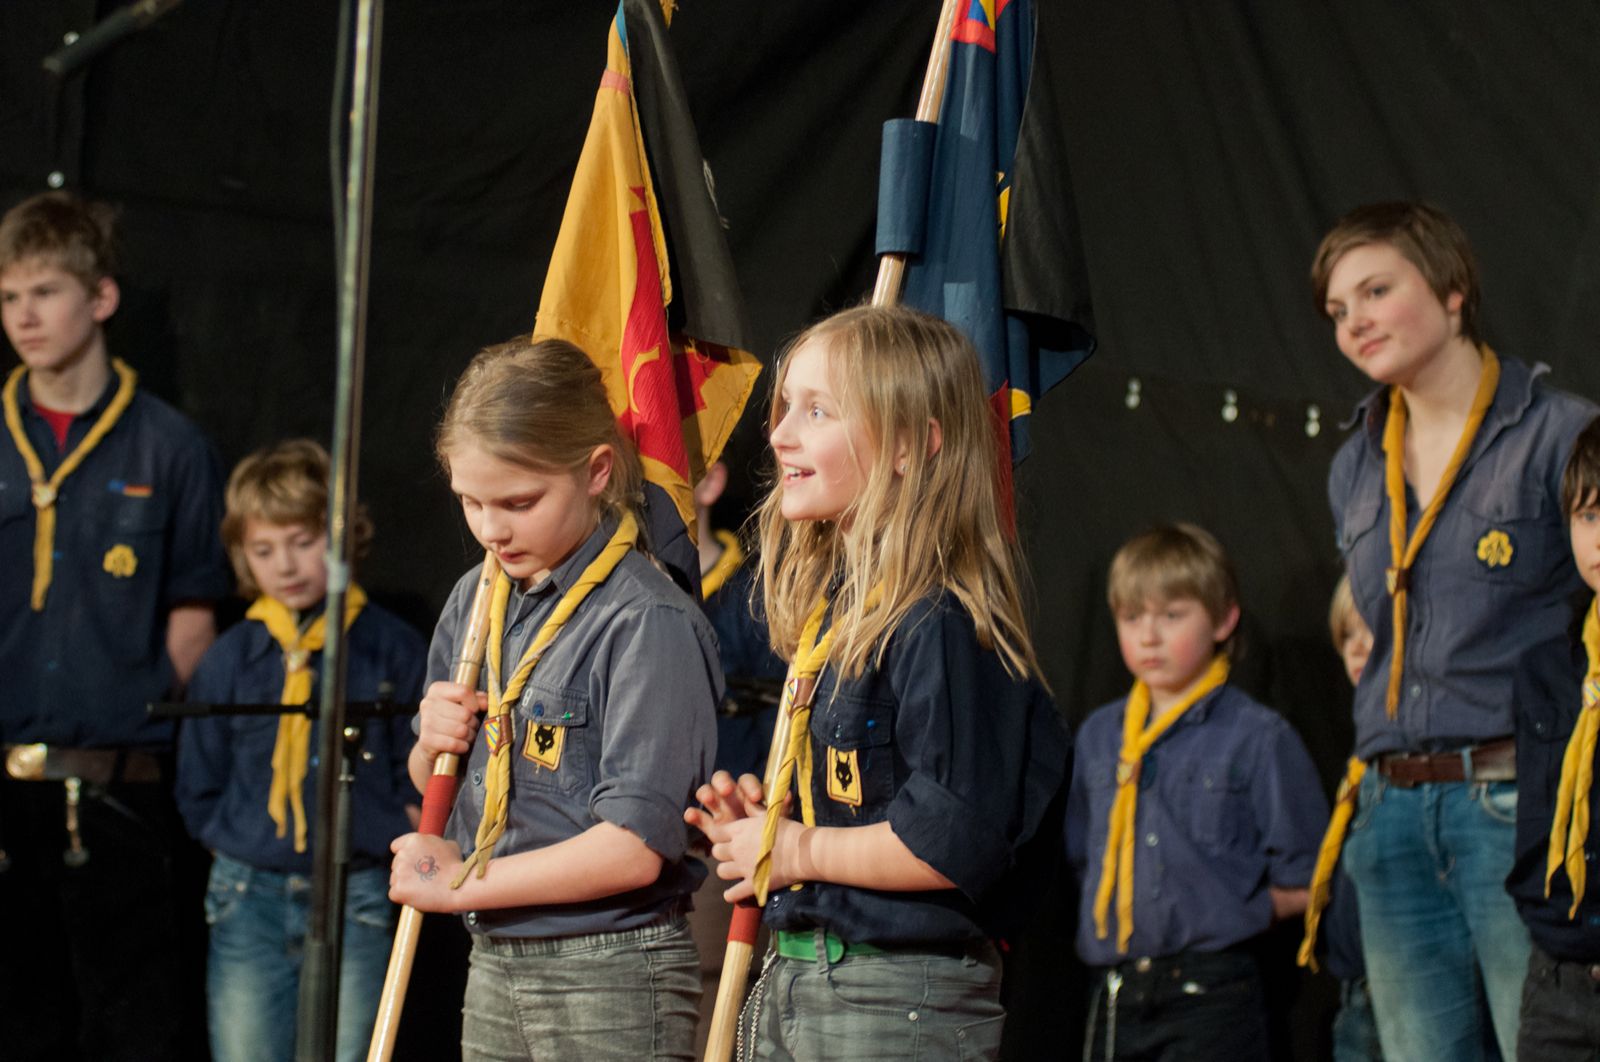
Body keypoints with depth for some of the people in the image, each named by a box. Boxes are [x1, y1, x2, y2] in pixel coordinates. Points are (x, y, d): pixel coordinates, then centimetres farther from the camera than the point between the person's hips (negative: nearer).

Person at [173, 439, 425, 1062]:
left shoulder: (392, 648, -1)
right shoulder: (229, 659, 6)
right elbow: (198, 787, 16)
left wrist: (390, 845, -6)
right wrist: (236, 845, 6)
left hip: (356, 900, -2)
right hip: (250, 899, 2)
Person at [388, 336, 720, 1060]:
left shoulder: (649, 623, -16)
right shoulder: (475, 601, 9)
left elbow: (635, 849, -22)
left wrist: (460, 883, -13)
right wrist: (432, 747, -2)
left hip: (612, 980, -7)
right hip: (493, 967, 7)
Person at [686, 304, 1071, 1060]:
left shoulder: (939, 628, -18)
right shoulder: (828, 608, 11)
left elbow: (954, 845, -24)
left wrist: (798, 851, -13)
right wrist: (763, 820, 6)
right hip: (794, 980, 9)